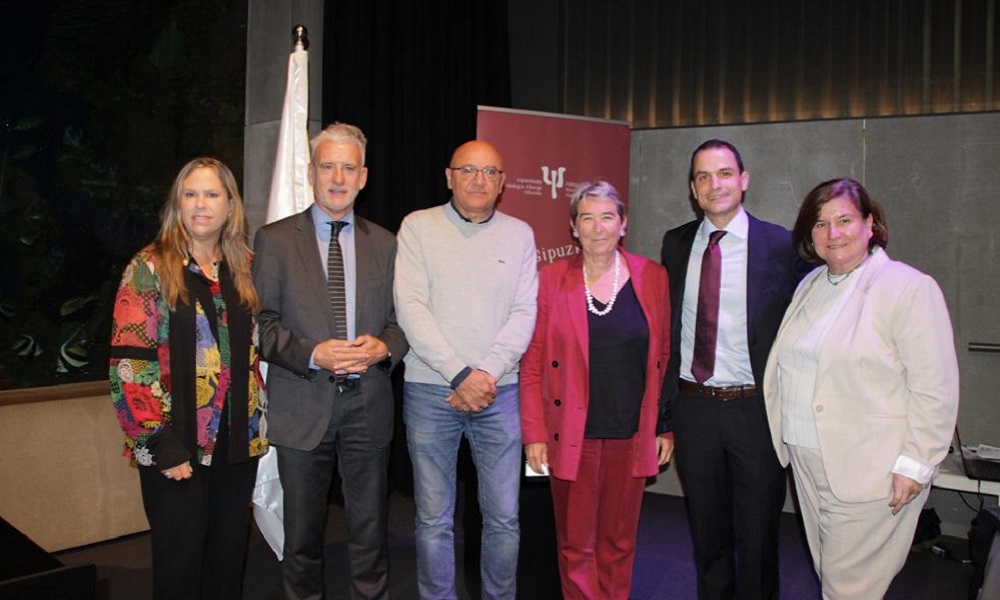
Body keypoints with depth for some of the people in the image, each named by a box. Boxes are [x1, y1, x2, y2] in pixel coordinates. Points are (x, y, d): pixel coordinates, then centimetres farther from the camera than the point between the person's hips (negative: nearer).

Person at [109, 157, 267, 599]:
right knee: (181, 561, 5)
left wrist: (259, 423, 6)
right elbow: (129, 365, -11)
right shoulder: (150, 268, -5)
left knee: (229, 557, 13)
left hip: (237, 443, 4)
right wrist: (160, 445, -15)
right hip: (176, 448, -4)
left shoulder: (244, 268, 8)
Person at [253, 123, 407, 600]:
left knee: (371, 529, 9)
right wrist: (312, 353, -17)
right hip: (303, 407, -1)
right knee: (302, 533, 12)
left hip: (367, 404, 2)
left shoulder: (384, 243, 9)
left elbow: (401, 319, 11)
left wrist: (385, 346, -11)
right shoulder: (275, 239, 2)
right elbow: (261, 322, -2)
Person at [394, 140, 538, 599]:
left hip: (500, 391, 2)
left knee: (504, 518, 7)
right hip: (430, 389, -1)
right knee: (434, 519, 7)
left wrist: (487, 375, -11)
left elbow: (524, 314, 1)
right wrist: (461, 375, -14)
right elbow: (410, 308, -8)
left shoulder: (519, 234, 8)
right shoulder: (418, 226, 1)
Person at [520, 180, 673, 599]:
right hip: (572, 435, -1)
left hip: (631, 436, 2)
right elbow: (532, 363, -2)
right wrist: (534, 434, -6)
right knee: (576, 545, 9)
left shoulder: (652, 277, 2)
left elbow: (665, 357, 6)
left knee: (619, 543, 14)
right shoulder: (552, 278, -2)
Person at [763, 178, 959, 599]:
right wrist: (787, 438, 13)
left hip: (869, 470, -6)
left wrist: (914, 464, -15)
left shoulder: (910, 288, -11)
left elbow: (935, 389, -13)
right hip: (806, 458, 7)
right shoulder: (809, 285, 11)